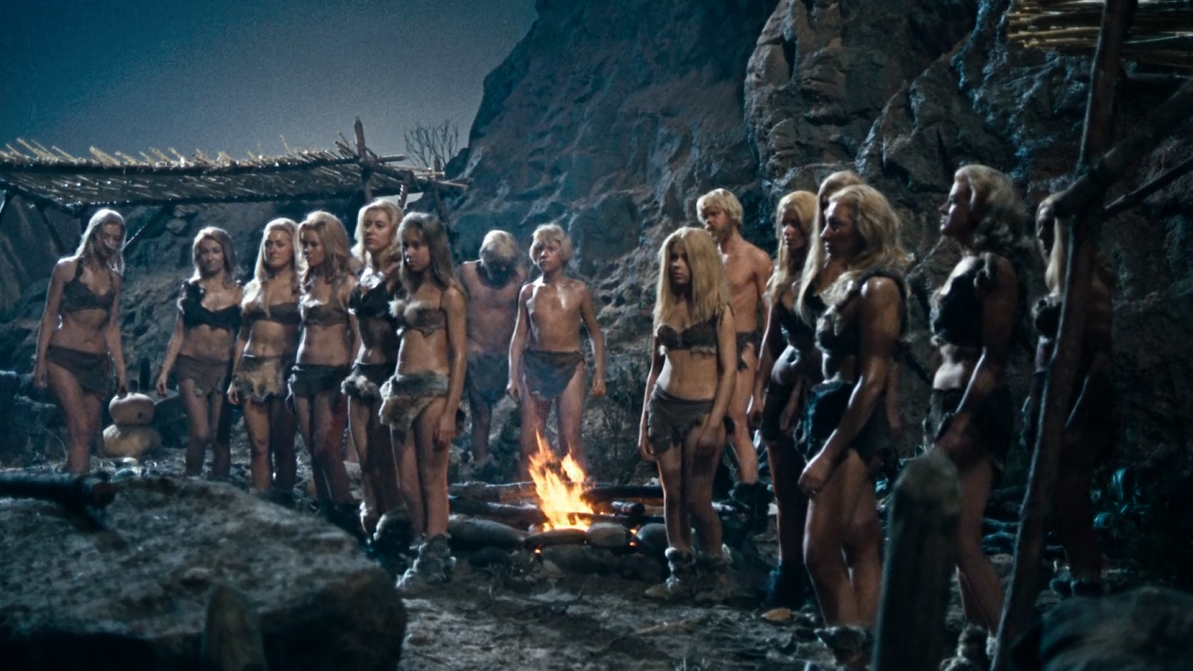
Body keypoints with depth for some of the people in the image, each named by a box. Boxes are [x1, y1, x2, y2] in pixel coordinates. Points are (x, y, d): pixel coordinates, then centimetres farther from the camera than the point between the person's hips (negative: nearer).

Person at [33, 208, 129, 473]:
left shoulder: (114, 280, 12)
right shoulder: (67, 268, -1)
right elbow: (50, 315, -1)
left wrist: (121, 371, 11)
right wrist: (40, 360, -6)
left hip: (97, 362, 5)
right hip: (63, 358, -5)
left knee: (90, 434, 2)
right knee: (81, 430, -17)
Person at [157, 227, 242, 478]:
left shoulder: (237, 292, 3)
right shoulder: (191, 288, 6)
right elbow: (179, 334, 8)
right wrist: (164, 371, 3)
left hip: (223, 368, 0)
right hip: (192, 365, 0)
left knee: (220, 436, 0)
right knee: (200, 433, -13)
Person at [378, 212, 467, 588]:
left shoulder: (448, 294, -4)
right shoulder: (410, 291, 16)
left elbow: (459, 355, -8)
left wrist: (450, 412, -15)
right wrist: (392, 391, 11)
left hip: (433, 391, -7)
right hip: (403, 390, 7)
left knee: (432, 481, -3)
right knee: (408, 485, 7)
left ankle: (432, 563, 4)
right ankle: (436, 555, 17)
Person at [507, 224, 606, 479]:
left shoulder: (578, 291, 4)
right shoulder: (529, 292, 9)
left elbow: (595, 334, 8)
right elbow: (519, 336, 11)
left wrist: (599, 374, 0)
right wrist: (513, 376, 3)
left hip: (569, 365, -2)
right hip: (535, 365, 2)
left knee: (571, 441, -7)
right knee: (529, 443, 1)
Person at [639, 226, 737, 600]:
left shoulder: (718, 310, -4)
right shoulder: (666, 309, 10)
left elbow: (729, 371, -9)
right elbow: (656, 369, 13)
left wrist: (714, 425, -17)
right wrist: (644, 426, 11)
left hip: (701, 409, -5)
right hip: (663, 408, 5)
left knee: (697, 500, -4)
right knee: (672, 496, 5)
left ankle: (715, 571, 16)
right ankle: (681, 575, 15)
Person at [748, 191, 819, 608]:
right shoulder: (784, 276, 14)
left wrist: (800, 395, -15)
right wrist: (758, 391, 12)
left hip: (810, 390, -7)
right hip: (781, 387, 7)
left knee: (807, 490, -3)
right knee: (785, 490, 8)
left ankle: (797, 584, 2)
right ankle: (788, 574, 14)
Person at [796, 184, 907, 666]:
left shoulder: (877, 287, -15)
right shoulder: (844, 280, 14)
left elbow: (872, 380, -20)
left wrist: (828, 453, -22)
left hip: (853, 421, -10)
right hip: (829, 409, 10)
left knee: (820, 550, -11)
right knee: (861, 542, 10)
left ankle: (850, 650, -6)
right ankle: (862, 648, 14)